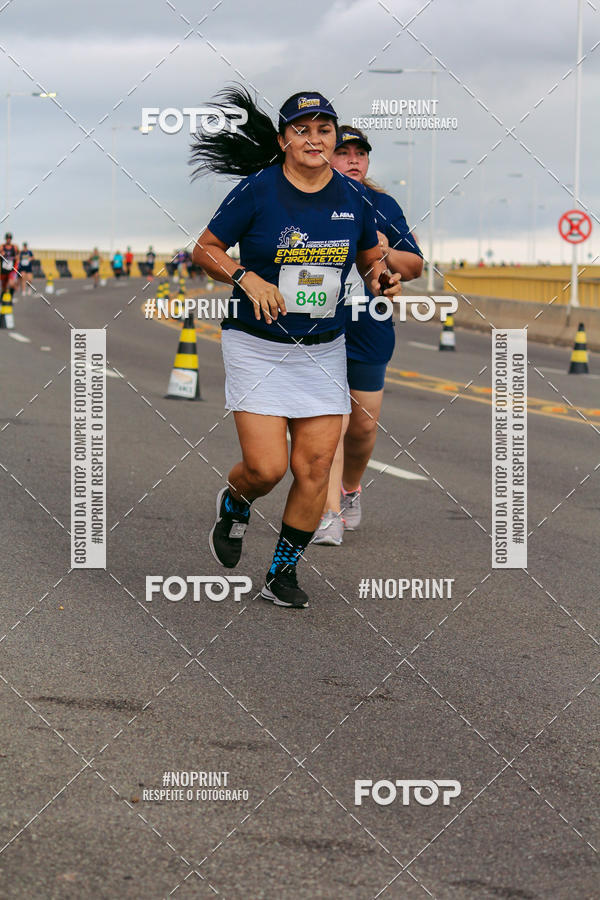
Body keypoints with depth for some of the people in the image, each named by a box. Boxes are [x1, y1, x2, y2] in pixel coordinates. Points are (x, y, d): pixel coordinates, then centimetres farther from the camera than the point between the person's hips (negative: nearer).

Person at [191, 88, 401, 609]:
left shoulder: (352, 197, 3)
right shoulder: (258, 190, -8)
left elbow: (370, 258, 19)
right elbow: (205, 249, -2)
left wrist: (382, 277, -3)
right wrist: (248, 279, -18)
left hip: (324, 351, 4)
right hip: (258, 346, -4)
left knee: (315, 467, -2)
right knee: (267, 468, -12)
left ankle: (283, 572, 16)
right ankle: (235, 507, 25)